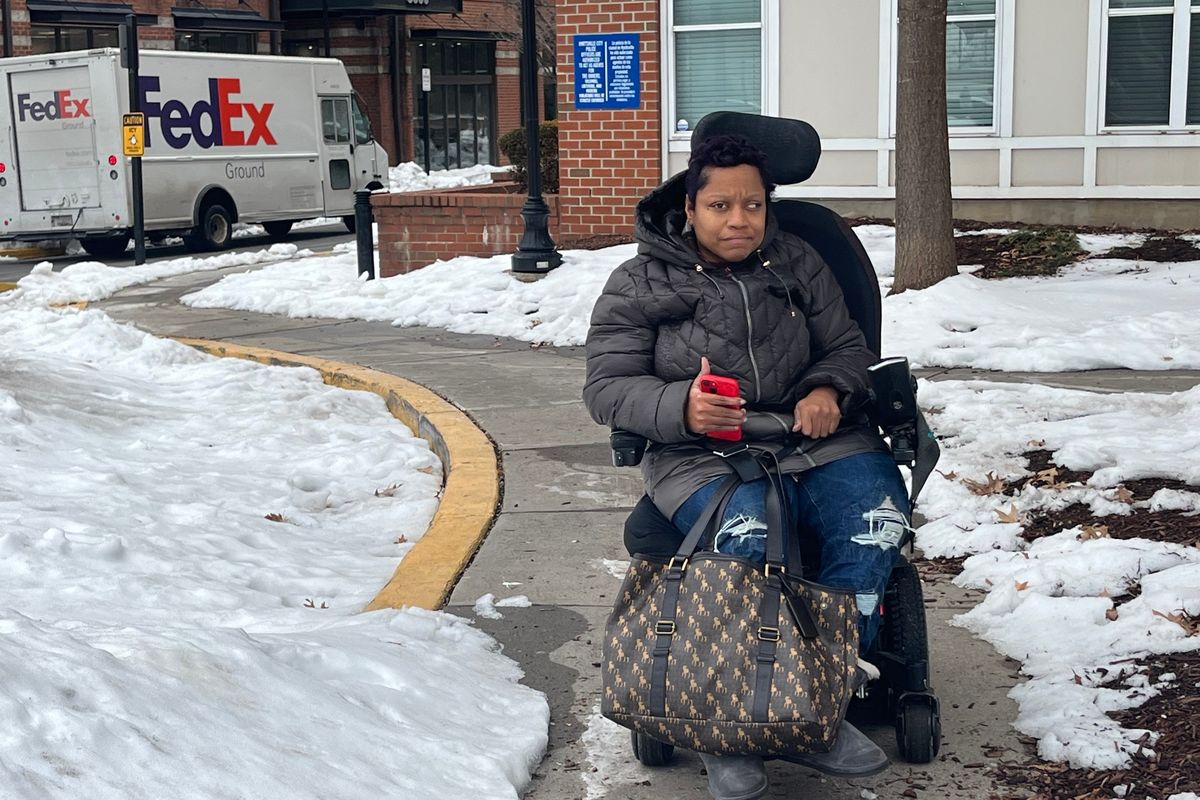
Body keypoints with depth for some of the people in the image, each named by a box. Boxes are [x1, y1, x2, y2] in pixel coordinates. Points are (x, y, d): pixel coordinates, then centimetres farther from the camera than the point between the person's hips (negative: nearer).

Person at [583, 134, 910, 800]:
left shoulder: (797, 263, 16)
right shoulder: (639, 284, 6)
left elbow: (848, 348, 19)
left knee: (876, 515, -28)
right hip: (700, 453, -3)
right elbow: (607, 387, 1)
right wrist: (681, 407, -20)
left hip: (811, 437, 4)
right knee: (749, 539, -36)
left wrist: (829, 390, -6)